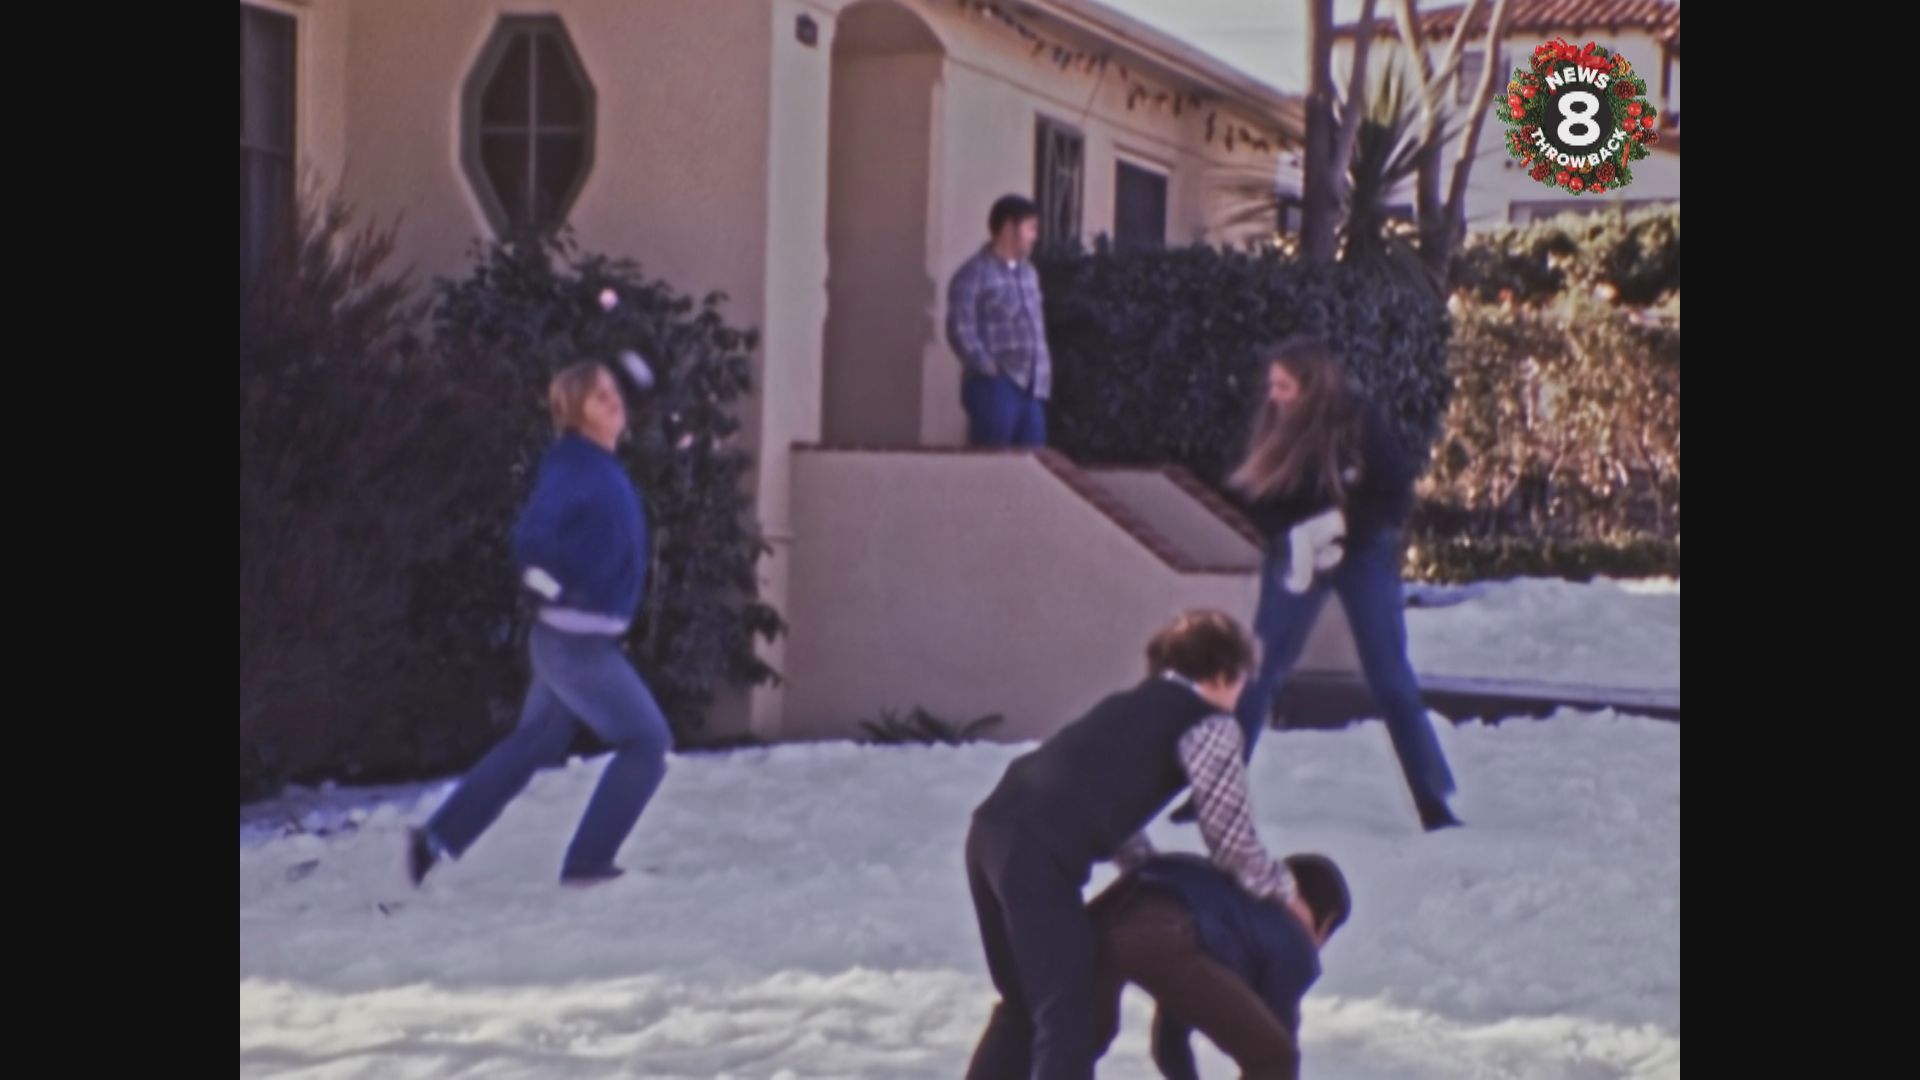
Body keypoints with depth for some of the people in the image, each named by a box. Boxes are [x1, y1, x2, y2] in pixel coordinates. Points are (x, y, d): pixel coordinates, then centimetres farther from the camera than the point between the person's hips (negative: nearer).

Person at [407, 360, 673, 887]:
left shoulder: (599, 466, 11)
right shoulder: (574, 466, -17)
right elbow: (532, 538, -23)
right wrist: (566, 593, -13)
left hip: (576, 638, 9)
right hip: (579, 640, -9)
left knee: (533, 745, 20)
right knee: (647, 743, -1)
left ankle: (436, 839, 25)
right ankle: (587, 863, 4)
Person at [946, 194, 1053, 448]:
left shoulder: (1028, 273, 19)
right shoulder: (974, 274, -5)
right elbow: (960, 331, -12)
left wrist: (1044, 373, 12)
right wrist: (988, 368, -17)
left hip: (1031, 387, 8)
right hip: (995, 386, -7)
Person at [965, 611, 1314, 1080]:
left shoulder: (1135, 705, 30)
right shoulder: (1211, 724, 7)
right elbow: (1231, 840, 6)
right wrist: (1284, 891, 22)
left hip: (994, 828, 9)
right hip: (1039, 853, -8)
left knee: (1023, 1004, 23)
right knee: (1067, 1017, -5)